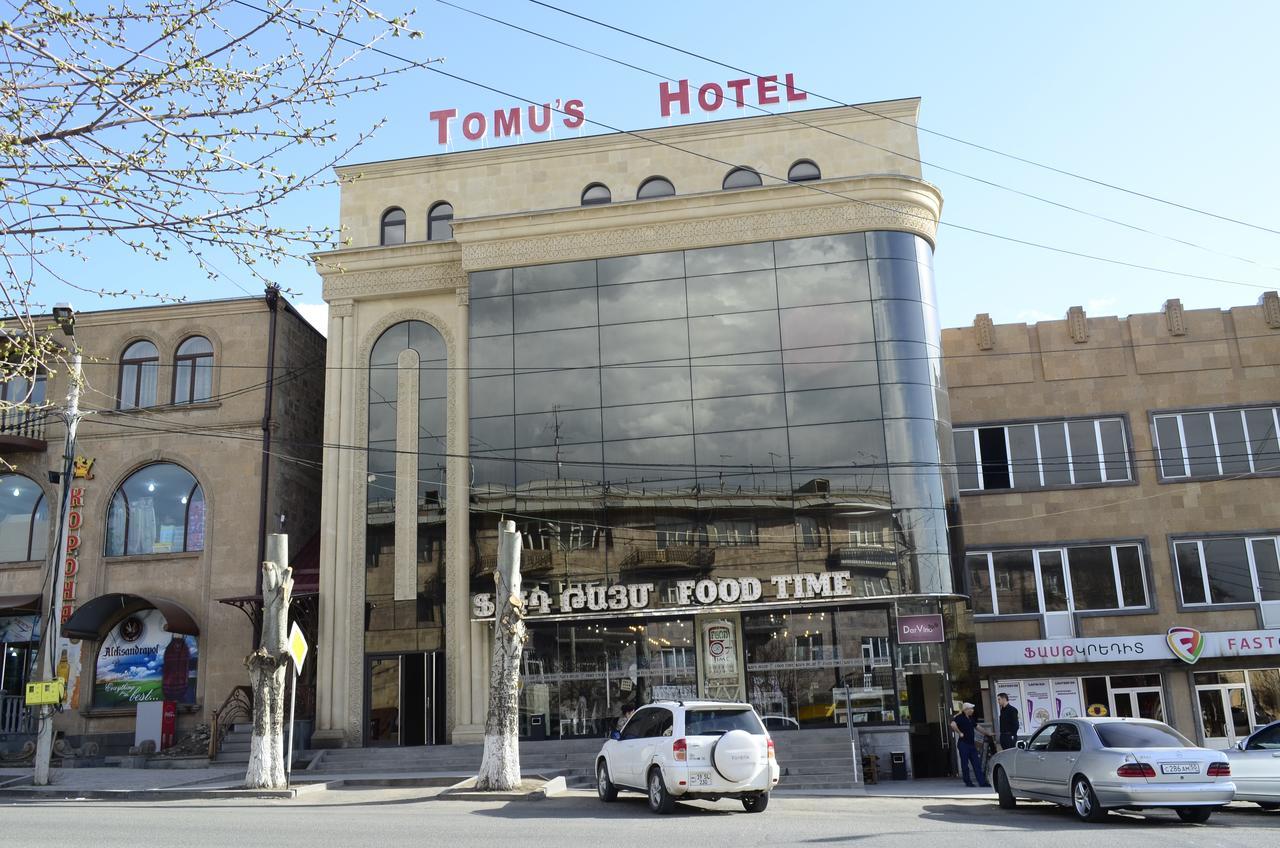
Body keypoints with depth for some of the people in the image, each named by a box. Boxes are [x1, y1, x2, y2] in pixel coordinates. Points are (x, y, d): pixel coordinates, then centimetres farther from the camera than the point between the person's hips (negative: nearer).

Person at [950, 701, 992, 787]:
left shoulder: (971, 718, 15)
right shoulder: (959, 717, -12)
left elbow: (977, 727, 28)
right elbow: (953, 725, -29)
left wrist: (987, 733, 32)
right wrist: (960, 733, -21)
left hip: (971, 744, 8)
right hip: (963, 744, -8)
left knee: (977, 764, 4)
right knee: (965, 764, 1)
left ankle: (982, 781, 3)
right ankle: (968, 782, 9)